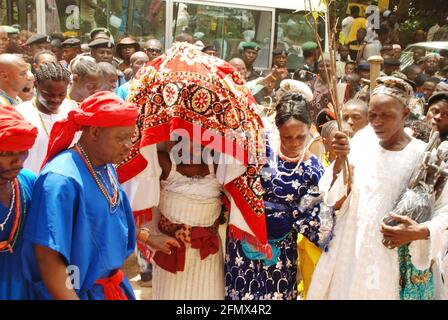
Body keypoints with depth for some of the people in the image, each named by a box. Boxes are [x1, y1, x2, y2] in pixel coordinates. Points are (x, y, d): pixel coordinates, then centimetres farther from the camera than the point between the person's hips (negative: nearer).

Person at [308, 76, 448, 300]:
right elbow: (332, 195, -5)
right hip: (349, 249, 3)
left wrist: (421, 232, -23)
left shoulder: (424, 156, -10)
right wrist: (340, 161, -21)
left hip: (395, 260, -3)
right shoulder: (362, 143, -2)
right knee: (342, 291, 15)